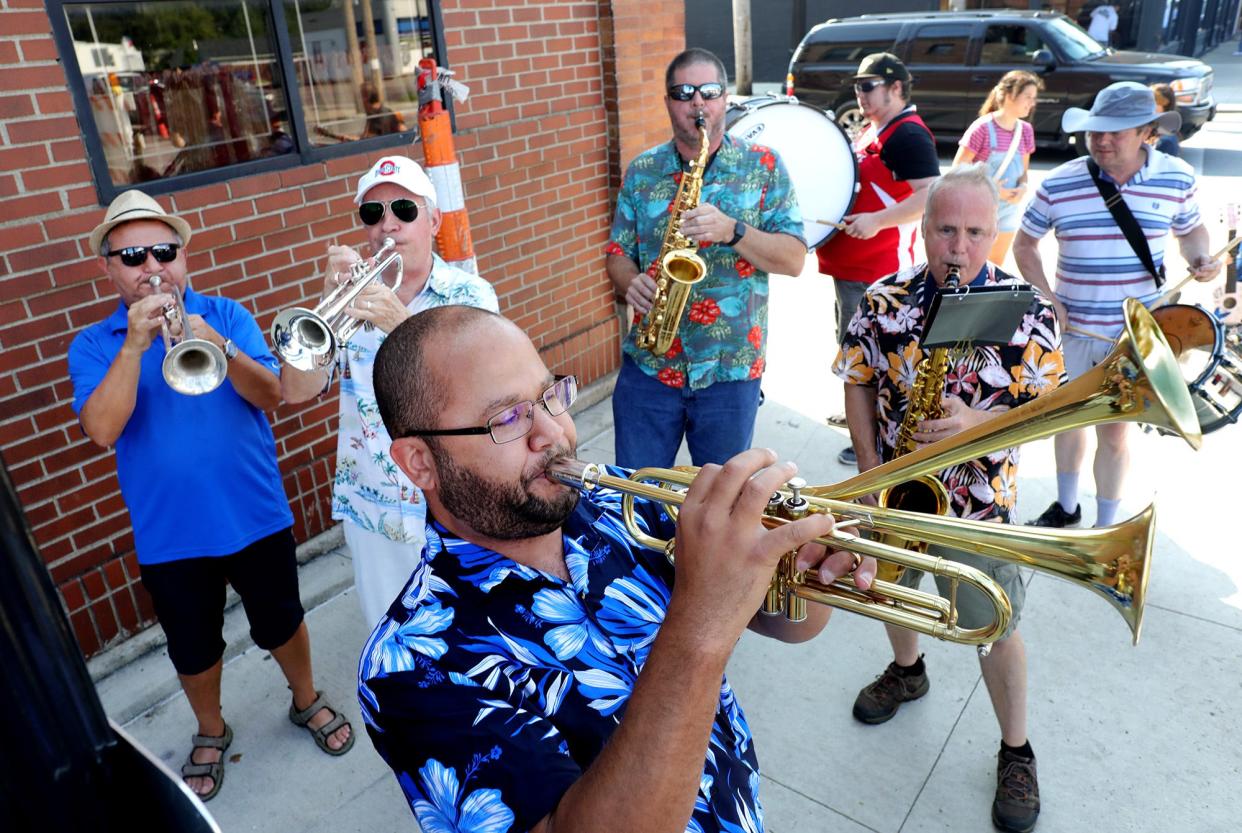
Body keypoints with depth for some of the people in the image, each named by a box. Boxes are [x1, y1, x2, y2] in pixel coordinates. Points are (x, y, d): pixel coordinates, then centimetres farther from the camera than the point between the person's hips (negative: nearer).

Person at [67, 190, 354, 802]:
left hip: (256, 515, 0)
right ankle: (210, 733, 43)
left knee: (280, 622, 17)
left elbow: (270, 394, -15)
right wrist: (134, 345, -26)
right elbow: (103, 430, -18)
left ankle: (307, 700, 43)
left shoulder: (226, 315, -3)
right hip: (169, 534, 1)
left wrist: (218, 346, -32)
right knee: (192, 647, 17)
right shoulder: (92, 346, -3)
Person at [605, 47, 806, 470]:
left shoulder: (763, 166, 0)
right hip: (648, 364, 2)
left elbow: (794, 259, -6)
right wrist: (631, 282, -14)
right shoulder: (642, 171, 6)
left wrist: (731, 230, -22)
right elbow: (617, 253, 9)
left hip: (731, 370, -1)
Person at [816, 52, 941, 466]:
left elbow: (932, 195, -25)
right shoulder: (873, 130, 16)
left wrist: (877, 220, -32)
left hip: (877, 269, -11)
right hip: (851, 263, 11)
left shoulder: (908, 135, -15)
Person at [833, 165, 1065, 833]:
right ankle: (907, 672, 55)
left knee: (996, 628, 9)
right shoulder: (884, 300, -8)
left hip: (976, 502, -2)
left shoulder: (1027, 313, -14)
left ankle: (1016, 750, 32)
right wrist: (869, 465, -9)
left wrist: (976, 423, -31)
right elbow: (858, 381, 0)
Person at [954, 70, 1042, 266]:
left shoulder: (1026, 130, 5)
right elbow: (958, 168, -13)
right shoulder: (983, 127, -15)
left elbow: (1024, 168, 14)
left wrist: (1022, 188, -8)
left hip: (1010, 206, 6)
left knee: (996, 262, 15)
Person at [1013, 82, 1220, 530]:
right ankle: (1065, 508, 39)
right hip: (1072, 329, 1)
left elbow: (1192, 230, 13)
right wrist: (1046, 298, -10)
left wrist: (1200, 259, -9)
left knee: (1114, 431, 5)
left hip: (1139, 333, -1)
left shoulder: (1178, 179, -5)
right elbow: (1024, 244, 1)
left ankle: (1106, 529, 23)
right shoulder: (1058, 185, -10)